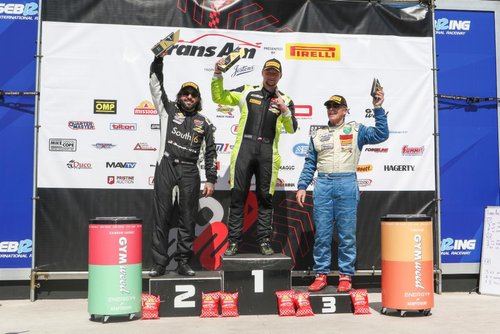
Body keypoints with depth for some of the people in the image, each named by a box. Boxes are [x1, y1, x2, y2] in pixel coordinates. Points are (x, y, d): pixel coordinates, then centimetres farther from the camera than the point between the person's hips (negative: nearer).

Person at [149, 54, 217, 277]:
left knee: (188, 219, 3)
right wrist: (158, 59, -1)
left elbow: (210, 153, 13)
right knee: (161, 217, 0)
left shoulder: (204, 123, 14)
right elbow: (156, 86, 7)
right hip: (166, 168, -1)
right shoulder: (168, 110, 13)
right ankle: (159, 263, 6)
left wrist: (211, 180, 6)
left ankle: (183, 263, 12)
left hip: (190, 172, 1)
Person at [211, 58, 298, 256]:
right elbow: (219, 97, 12)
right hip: (244, 147, 0)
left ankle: (264, 241, 12)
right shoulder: (247, 91, 13)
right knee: (237, 195, -1)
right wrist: (217, 74, 0)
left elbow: (292, 129, 4)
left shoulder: (285, 100, 12)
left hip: (268, 152, 1)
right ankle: (233, 241, 5)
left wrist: (285, 111, -13)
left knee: (265, 198, 4)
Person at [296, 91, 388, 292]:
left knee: (347, 234, 1)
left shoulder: (356, 130, 10)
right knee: (321, 233, 3)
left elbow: (381, 135, -2)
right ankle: (321, 275, 12)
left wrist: (378, 108, -7)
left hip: (347, 185, -2)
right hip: (322, 185, 2)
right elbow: (310, 163, 15)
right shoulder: (318, 133, 16)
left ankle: (345, 276, 9)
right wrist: (302, 186, 7)